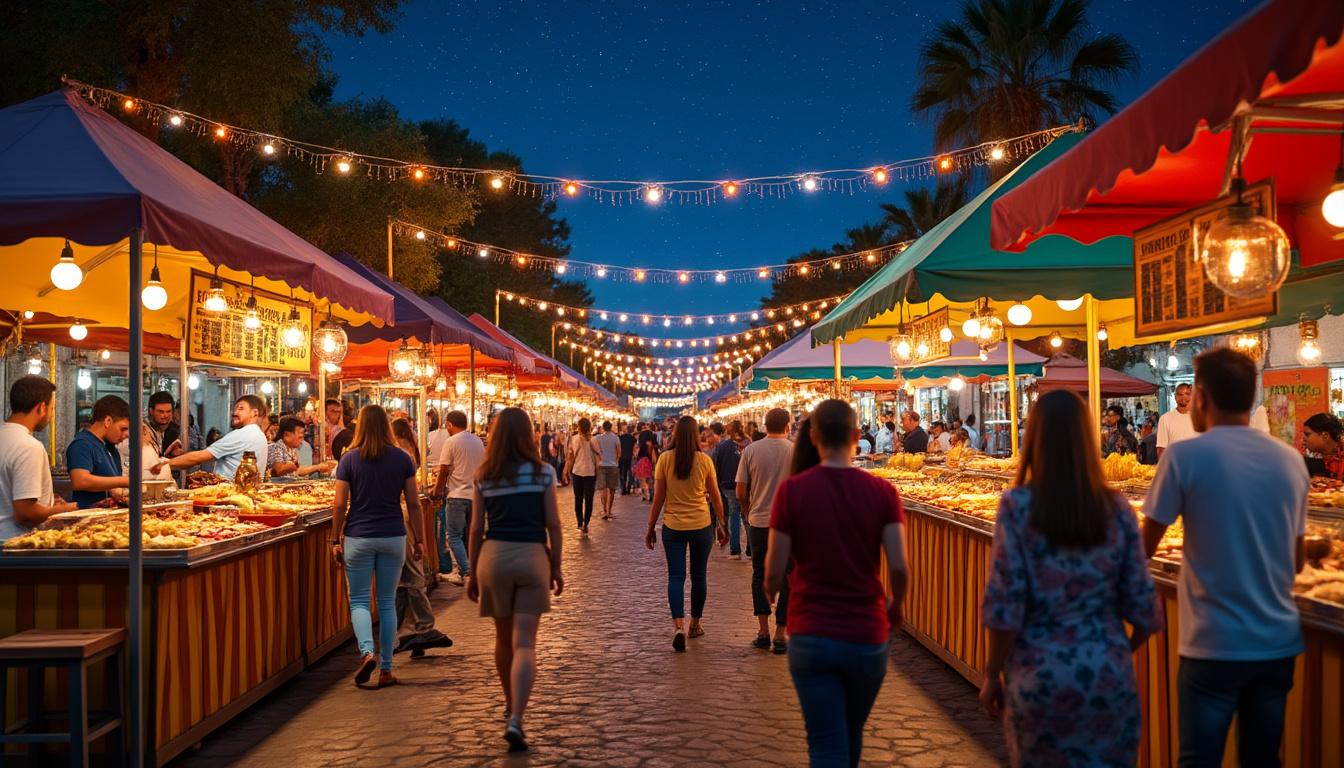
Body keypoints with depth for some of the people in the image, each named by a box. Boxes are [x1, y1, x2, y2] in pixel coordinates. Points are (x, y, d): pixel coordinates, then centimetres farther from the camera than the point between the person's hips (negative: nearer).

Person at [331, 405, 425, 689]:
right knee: (387, 603, 10)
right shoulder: (402, 459, 0)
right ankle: (386, 669, 13)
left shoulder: (349, 459, -4)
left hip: (358, 538, -1)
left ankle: (367, 652, -15)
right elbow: (413, 503, 0)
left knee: (359, 601, 9)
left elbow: (340, 504, -5)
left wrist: (335, 540, 4)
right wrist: (419, 539, 9)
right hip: (393, 537, 1)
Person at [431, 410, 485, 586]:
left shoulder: (451, 441, -9)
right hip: (476, 495, 6)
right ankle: (474, 570, 15)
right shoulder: (478, 442, 10)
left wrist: (436, 493, 3)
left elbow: (443, 471, -8)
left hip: (458, 495, -6)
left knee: (453, 536, 1)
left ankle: (466, 572, -7)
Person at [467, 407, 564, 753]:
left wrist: (472, 573, 13)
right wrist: (556, 568, 9)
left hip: (494, 556, 2)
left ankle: (511, 704, 38)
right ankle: (515, 721, -14)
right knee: (524, 643, -2)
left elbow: (477, 529, 4)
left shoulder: (484, 477, 3)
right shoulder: (543, 472, -1)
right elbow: (553, 526, -1)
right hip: (532, 556, -2)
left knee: (503, 637, 20)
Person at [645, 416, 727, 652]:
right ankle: (695, 623, 27)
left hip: (673, 527, 0)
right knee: (699, 575, 15)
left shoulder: (665, 459, -8)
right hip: (701, 525, 1)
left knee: (676, 577, 3)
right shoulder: (705, 461, -7)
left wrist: (650, 527, 5)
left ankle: (678, 626, -13)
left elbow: (658, 498, -5)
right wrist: (722, 525, 13)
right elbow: (715, 497, 0)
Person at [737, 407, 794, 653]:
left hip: (759, 522, 1)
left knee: (760, 575, 17)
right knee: (786, 579, 9)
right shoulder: (795, 451, -7)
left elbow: (740, 492, -1)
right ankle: (780, 635, 10)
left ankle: (763, 631, 13)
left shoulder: (751, 451, -3)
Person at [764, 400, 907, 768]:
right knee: (851, 736, 24)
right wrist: (895, 607, 10)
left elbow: (775, 572, -9)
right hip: (867, 636, 2)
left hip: (811, 636, -2)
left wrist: (770, 590, 15)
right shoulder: (882, 491, -6)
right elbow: (899, 568, -11)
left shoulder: (792, 490, -9)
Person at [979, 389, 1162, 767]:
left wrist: (992, 675, 1)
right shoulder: (1117, 509, -2)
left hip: (1038, 679, -2)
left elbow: (1005, 605, -11)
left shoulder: (1017, 505, -10)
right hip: (1108, 677, 2)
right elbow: (1142, 606, 1)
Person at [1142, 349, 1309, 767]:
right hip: (1280, 642, 5)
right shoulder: (1291, 460, 4)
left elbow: (1144, 548, -6)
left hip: (1215, 646, -5)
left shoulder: (1185, 456, -11)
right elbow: (1298, 562, 13)